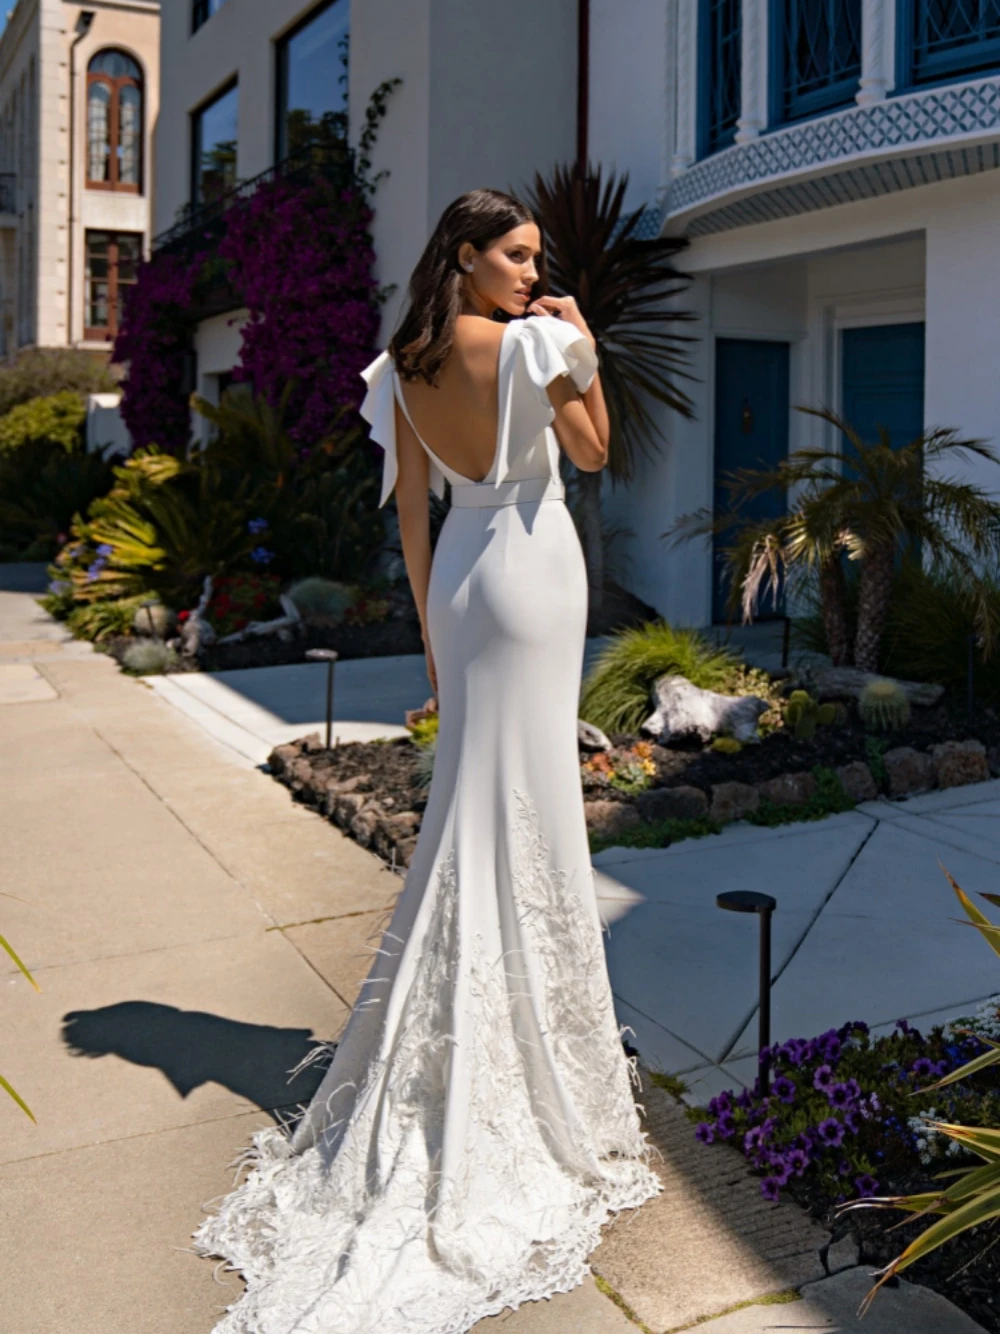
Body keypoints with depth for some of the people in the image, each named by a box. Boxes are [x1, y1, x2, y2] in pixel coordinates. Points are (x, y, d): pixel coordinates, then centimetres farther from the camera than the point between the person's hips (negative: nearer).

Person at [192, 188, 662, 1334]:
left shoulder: (404, 366, 7)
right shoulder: (529, 341, -13)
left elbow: (411, 509, 9)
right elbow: (595, 450, -2)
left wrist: (430, 633, 14)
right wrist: (582, 344, 4)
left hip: (459, 574, 7)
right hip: (529, 567, -7)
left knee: (475, 798, 15)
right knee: (519, 806, -2)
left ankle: (461, 1041, 27)